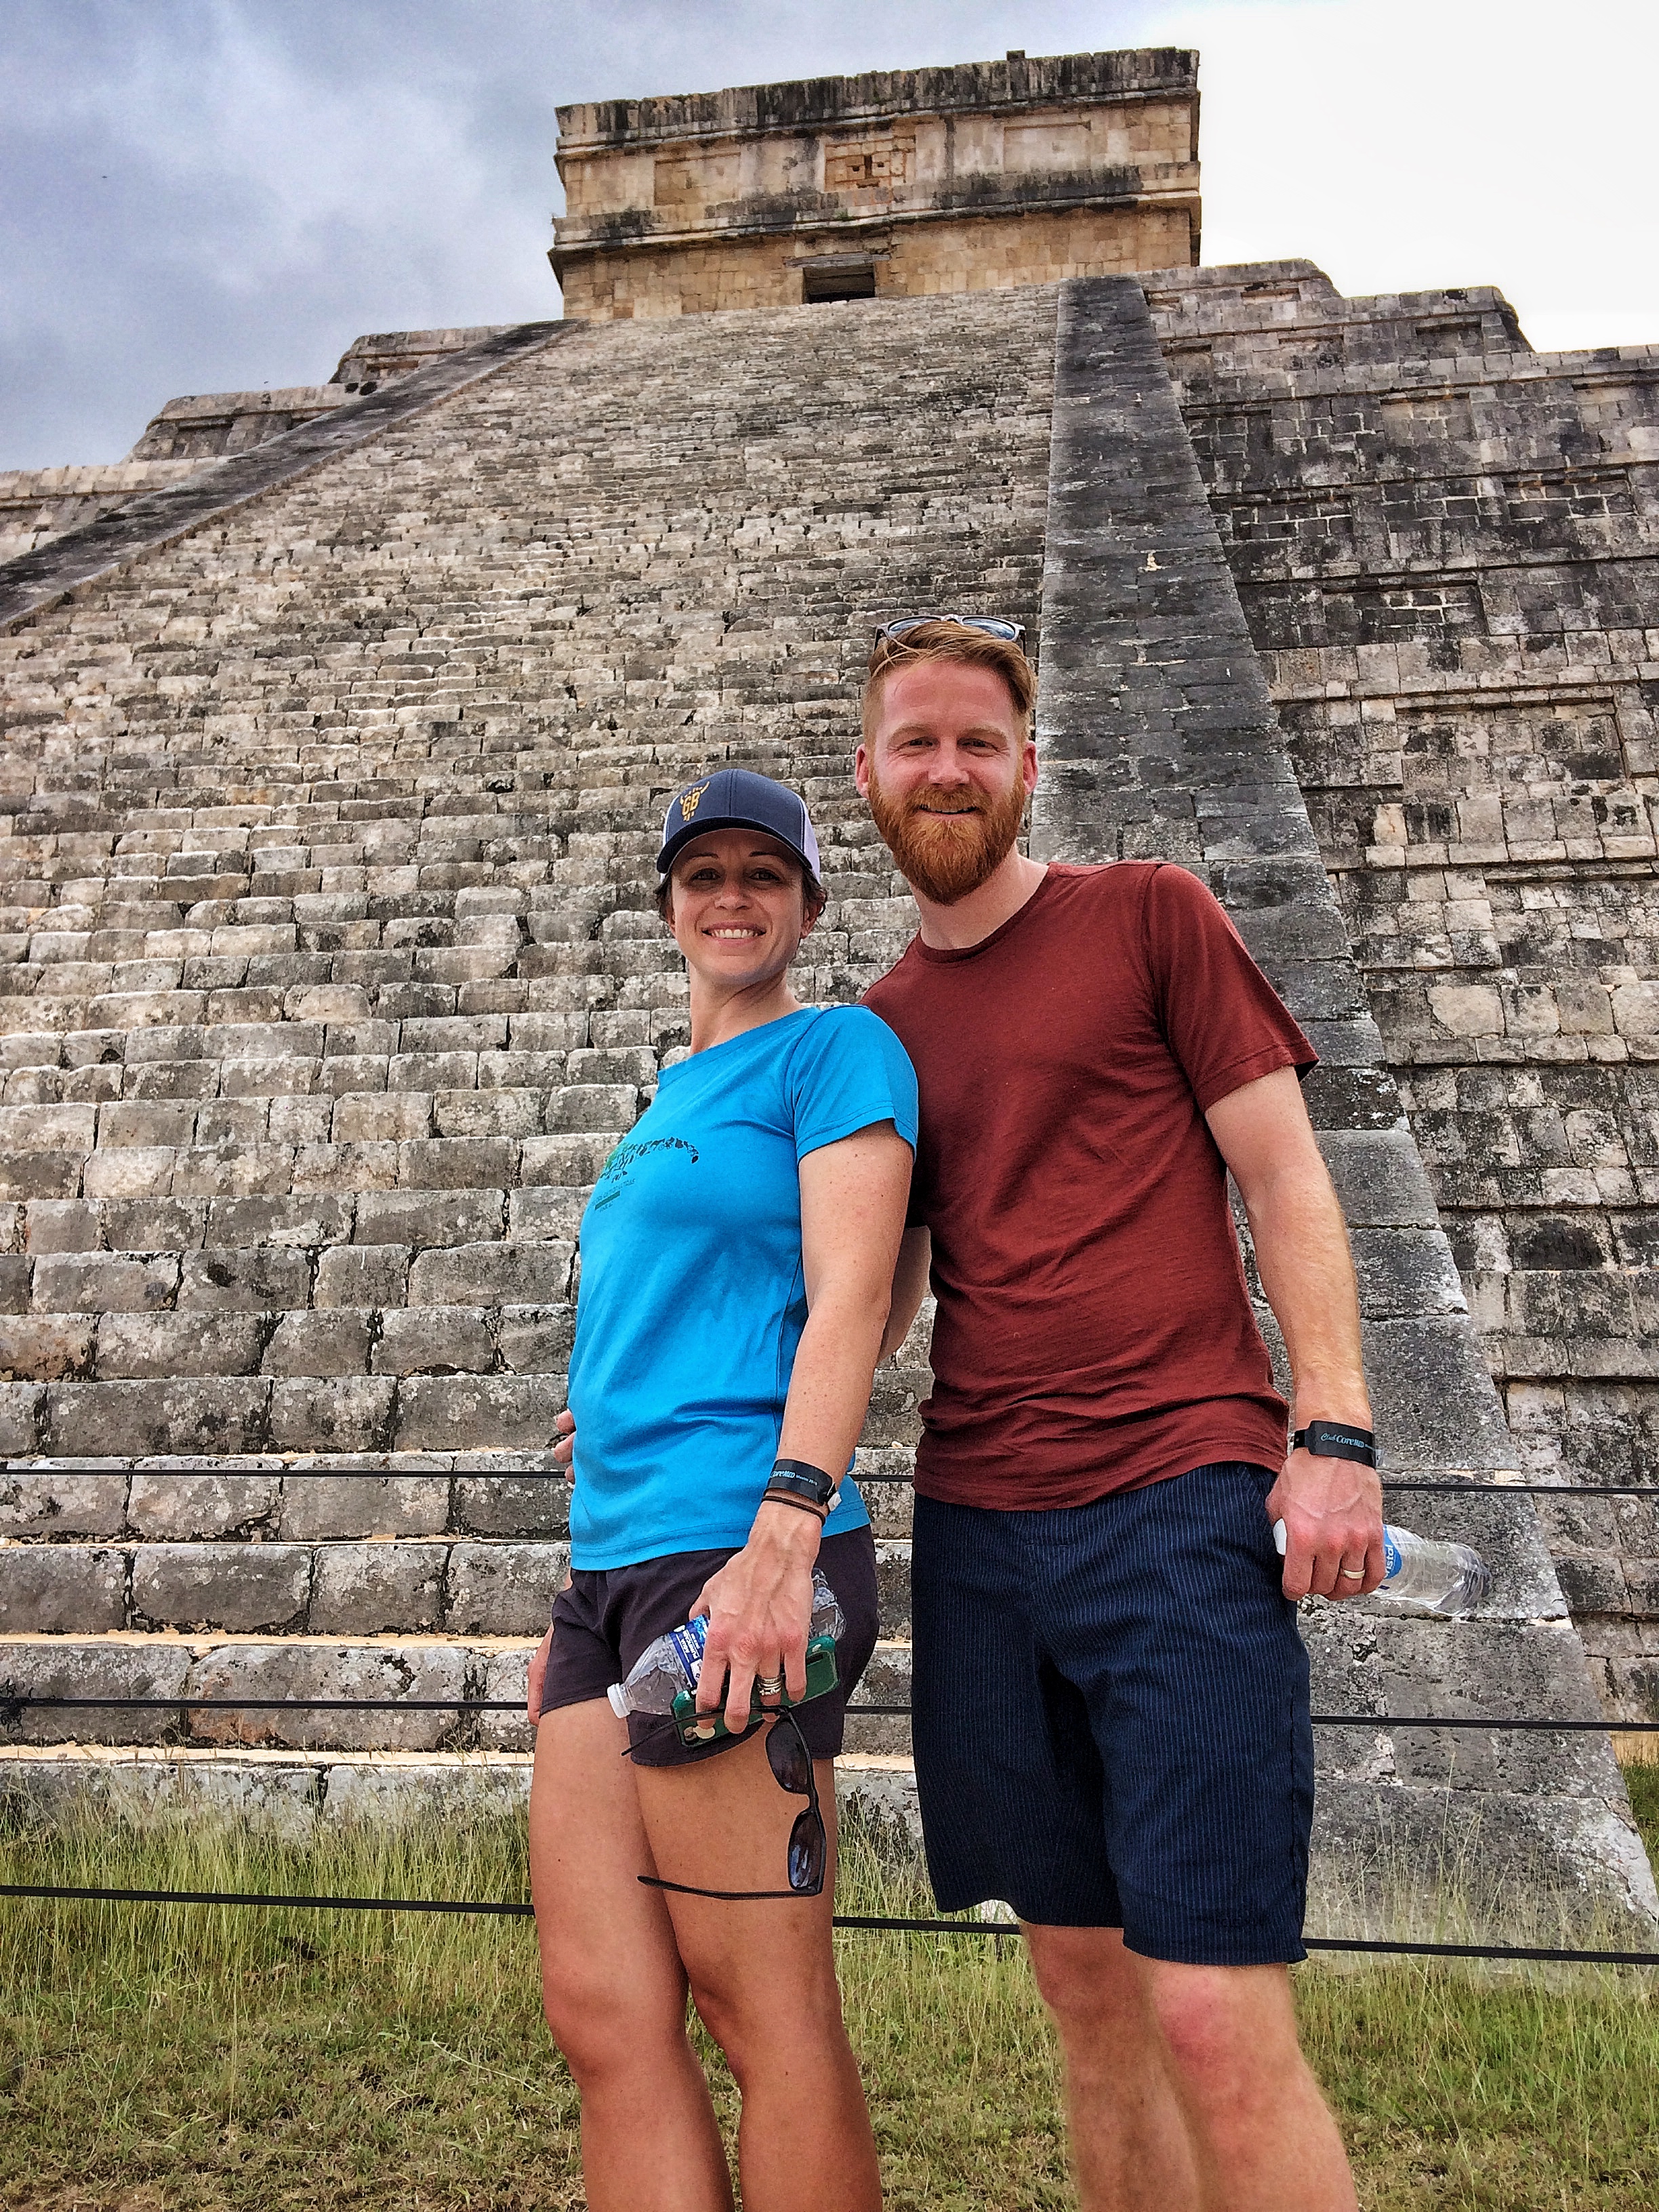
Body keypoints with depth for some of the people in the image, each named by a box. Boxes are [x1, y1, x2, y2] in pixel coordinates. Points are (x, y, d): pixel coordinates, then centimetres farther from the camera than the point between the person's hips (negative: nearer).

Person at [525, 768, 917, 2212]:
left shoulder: (835, 1049, 1)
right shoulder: (672, 1101, 24)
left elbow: (848, 1300, -11)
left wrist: (782, 1537, -22)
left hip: (736, 1551, -8)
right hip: (615, 1565, 8)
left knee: (766, 2012, -1)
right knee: (604, 2017, 7)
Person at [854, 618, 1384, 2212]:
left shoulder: (1150, 914, 4)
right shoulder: (881, 1025, 15)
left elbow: (1286, 1181, 0)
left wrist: (1337, 1434, -11)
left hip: (1182, 1505, -4)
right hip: (978, 1527, 5)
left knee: (1217, 2018, -8)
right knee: (1084, 1982, 12)